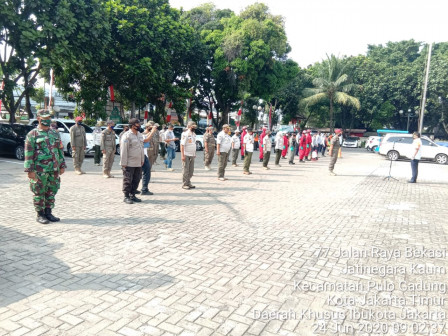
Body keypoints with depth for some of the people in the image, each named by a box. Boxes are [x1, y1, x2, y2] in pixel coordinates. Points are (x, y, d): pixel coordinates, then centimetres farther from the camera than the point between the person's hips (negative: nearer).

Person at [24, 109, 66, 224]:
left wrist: (62, 165, 12)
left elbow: (60, 151, 17)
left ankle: (48, 213, 21)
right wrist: (30, 170, -12)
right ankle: (40, 215, 14)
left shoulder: (55, 134, 13)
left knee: (52, 191, 9)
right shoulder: (32, 134, -3)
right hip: (39, 170, -5)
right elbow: (28, 154, -7)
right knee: (39, 193, 3)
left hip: (54, 170, 5)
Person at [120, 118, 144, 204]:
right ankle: (126, 197, 9)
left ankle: (132, 195, 22)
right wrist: (123, 163, -17)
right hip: (129, 164, -8)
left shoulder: (140, 135, 14)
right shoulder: (127, 136, -11)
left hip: (138, 163, 8)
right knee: (128, 180, 0)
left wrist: (142, 160, 17)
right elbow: (123, 150, -14)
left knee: (136, 180, 11)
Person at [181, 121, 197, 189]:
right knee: (185, 170, -1)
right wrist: (182, 155, -20)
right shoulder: (185, 134, -11)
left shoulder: (194, 134, 13)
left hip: (192, 155, 7)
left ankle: (188, 183, 20)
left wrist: (194, 153, 15)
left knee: (191, 171, 10)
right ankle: (184, 184, 6)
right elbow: (182, 145, -15)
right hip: (186, 155, -7)